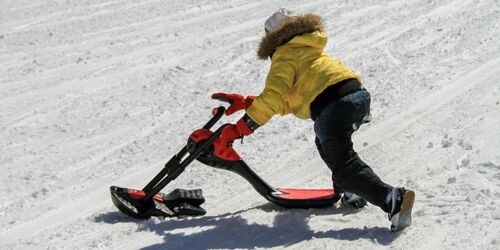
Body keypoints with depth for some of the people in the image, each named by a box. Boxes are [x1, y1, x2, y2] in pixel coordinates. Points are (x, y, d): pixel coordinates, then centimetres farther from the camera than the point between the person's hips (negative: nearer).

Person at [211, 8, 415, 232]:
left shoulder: (284, 55, 8)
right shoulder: (309, 52, 35)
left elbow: (274, 99, -7)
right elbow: (287, 99, 35)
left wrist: (237, 130, -6)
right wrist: (245, 102, 32)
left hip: (333, 107, -9)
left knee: (344, 165, -5)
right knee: (326, 143, 32)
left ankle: (392, 200, -24)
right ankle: (352, 192, 27)